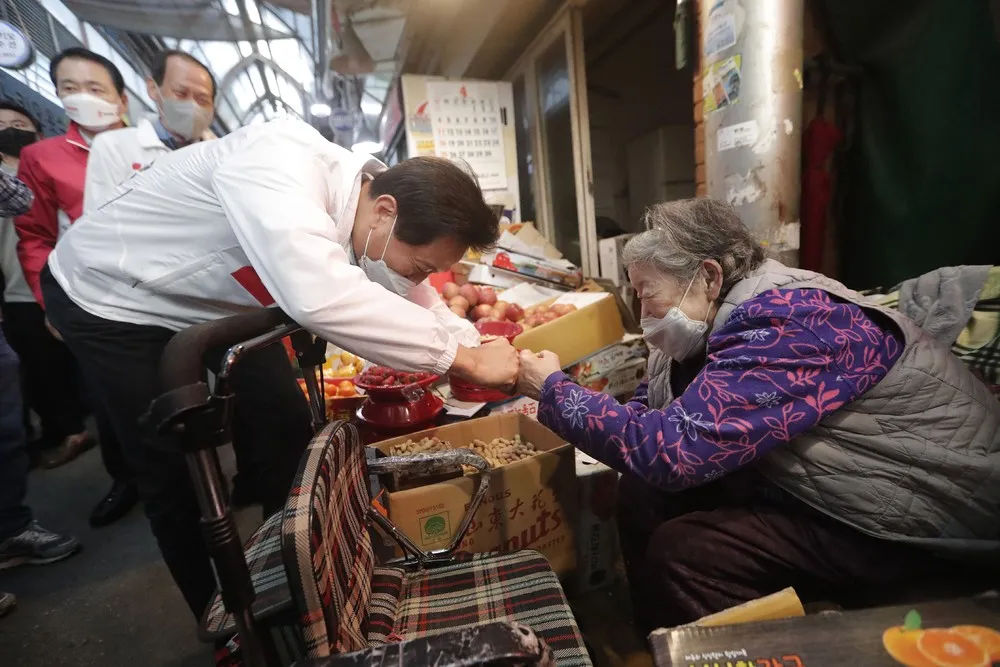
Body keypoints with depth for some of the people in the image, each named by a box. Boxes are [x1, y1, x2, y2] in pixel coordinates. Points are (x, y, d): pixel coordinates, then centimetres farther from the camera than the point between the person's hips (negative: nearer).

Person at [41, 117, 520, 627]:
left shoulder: (376, 227, -14)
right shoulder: (279, 166, -38)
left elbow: (419, 307, -3)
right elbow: (321, 299, -54)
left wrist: (491, 355, -15)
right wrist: (465, 358, -44)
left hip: (213, 304, 6)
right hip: (108, 298, -6)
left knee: (288, 434, 4)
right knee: (176, 471, 0)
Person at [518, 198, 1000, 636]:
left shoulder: (784, 321, -27)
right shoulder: (737, 316, 1)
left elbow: (671, 450, -34)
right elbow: (660, 408, 6)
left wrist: (556, 390, -22)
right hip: (838, 493, 8)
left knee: (679, 550, -21)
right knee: (644, 494, -2)